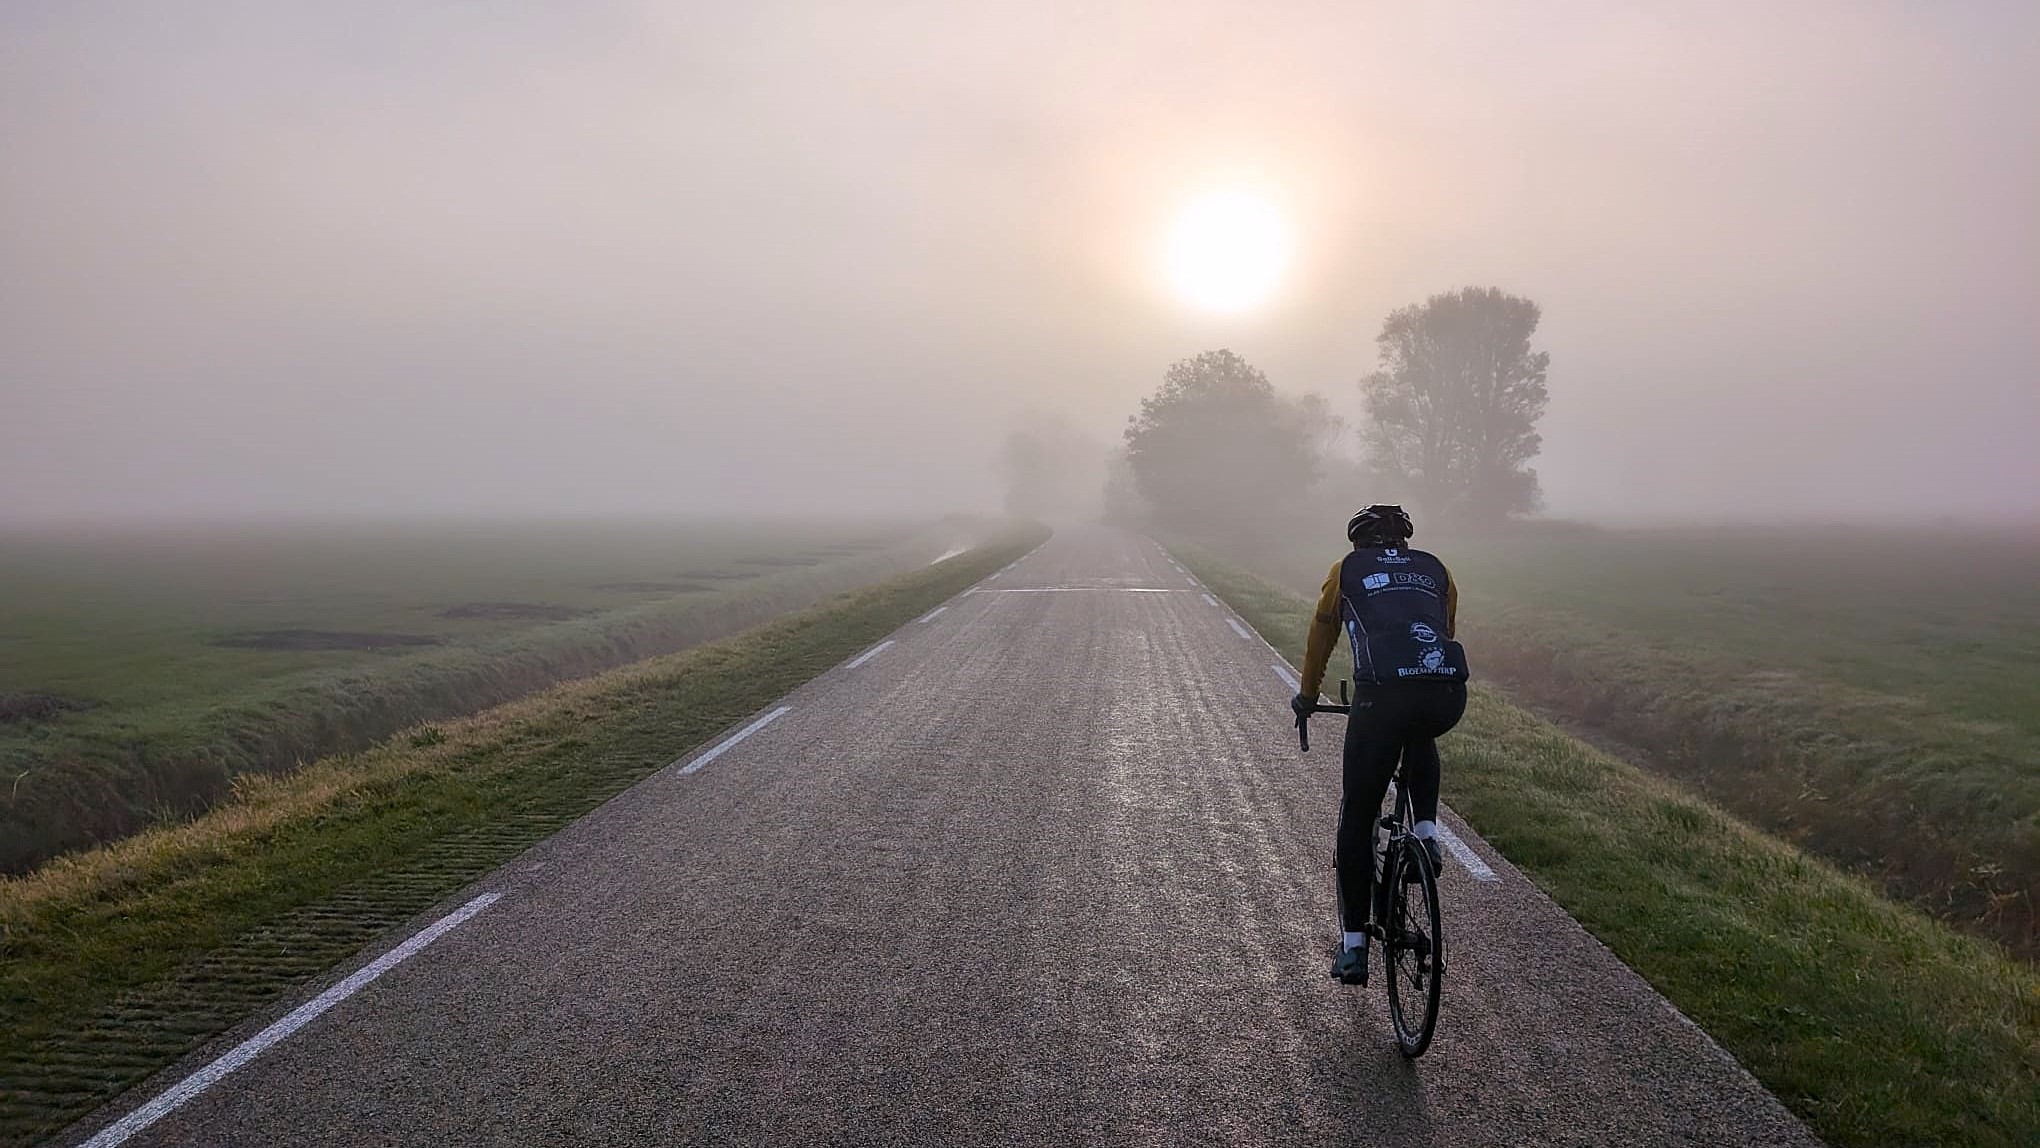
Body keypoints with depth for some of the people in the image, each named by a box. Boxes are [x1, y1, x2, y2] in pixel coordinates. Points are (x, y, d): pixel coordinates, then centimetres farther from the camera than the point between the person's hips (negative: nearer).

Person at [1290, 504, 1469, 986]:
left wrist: (1308, 697, 45)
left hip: (1383, 697, -3)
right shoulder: (1436, 570, 28)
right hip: (1449, 696, 3)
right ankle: (1426, 835, 22)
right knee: (1420, 740, 40)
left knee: (1357, 819, 11)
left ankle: (1354, 947, 13)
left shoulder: (1347, 570, 22)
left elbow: (1320, 638, 31)